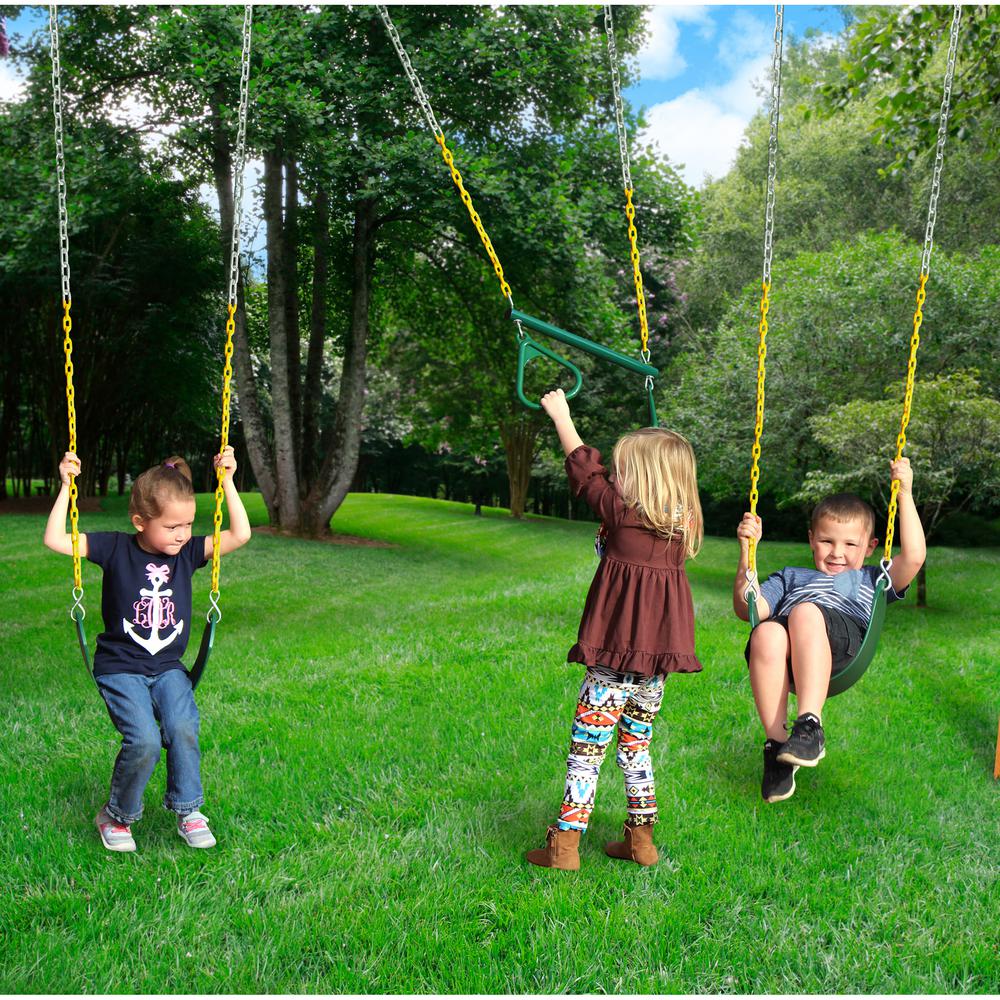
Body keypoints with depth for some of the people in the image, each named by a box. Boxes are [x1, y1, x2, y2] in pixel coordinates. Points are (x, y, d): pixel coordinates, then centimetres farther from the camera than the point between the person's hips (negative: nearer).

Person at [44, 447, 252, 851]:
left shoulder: (188, 551, 1)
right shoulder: (115, 549, -6)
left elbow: (240, 534, -5)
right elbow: (55, 540, -13)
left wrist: (227, 480, -8)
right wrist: (66, 485, -14)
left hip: (168, 668, 3)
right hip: (120, 669, -3)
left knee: (183, 729, -23)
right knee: (144, 740, -22)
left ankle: (187, 810, -1)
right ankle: (116, 816, 5)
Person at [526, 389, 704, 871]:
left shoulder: (623, 514, -10)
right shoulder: (684, 526, 4)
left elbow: (584, 471, 3)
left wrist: (561, 415, 13)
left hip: (617, 655, -7)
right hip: (658, 657, 7)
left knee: (586, 748, 1)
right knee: (636, 746, 19)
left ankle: (564, 845, 5)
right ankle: (641, 840, 26)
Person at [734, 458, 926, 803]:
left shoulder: (871, 579, 38)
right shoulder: (791, 577, 41)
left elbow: (914, 557, 17)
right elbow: (747, 608, 23)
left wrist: (905, 495, 18)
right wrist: (747, 549, 16)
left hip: (841, 643, -1)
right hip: (785, 654, 2)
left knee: (805, 613, -36)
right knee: (766, 634, -37)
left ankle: (810, 724, -41)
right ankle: (776, 742, -31)